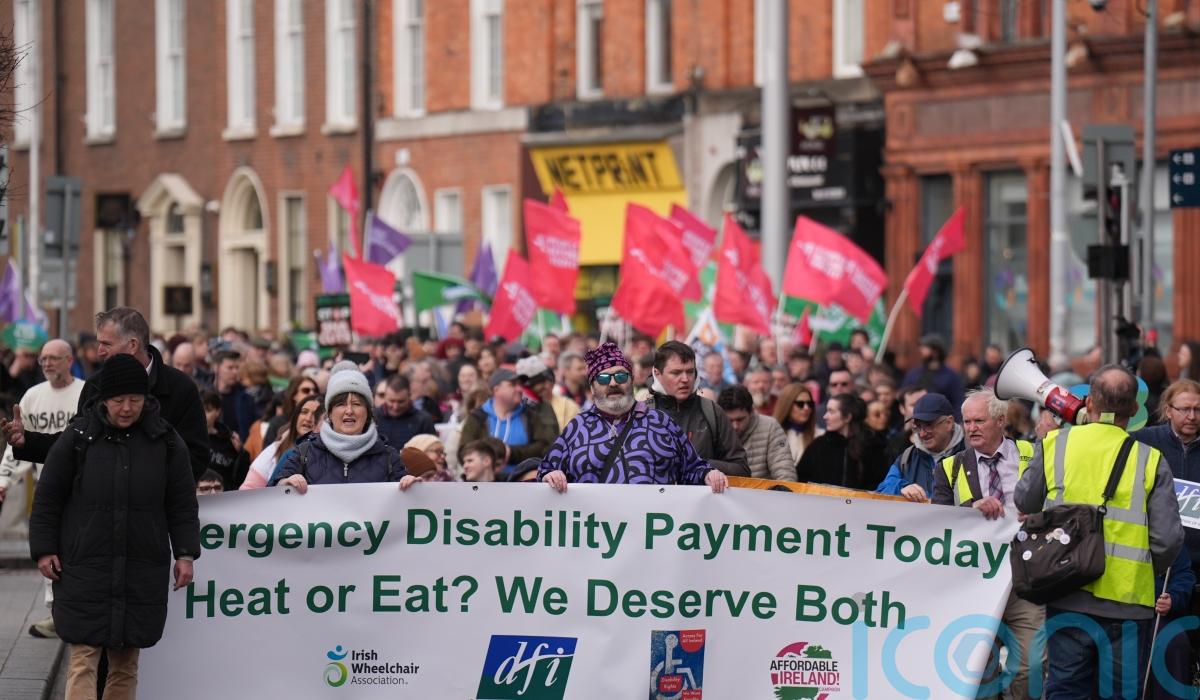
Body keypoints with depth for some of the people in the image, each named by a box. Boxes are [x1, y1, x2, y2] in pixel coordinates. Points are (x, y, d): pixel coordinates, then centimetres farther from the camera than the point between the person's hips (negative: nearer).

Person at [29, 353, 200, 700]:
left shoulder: (165, 441, 3)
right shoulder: (78, 437, -2)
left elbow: (182, 503, 10)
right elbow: (48, 498, 5)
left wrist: (185, 553, 4)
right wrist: (44, 549, 0)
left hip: (143, 573, 2)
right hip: (84, 566, -2)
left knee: (126, 662, 7)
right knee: (83, 658, -8)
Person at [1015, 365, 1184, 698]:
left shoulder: (1054, 445, -2)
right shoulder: (1150, 460, -5)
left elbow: (1024, 503, 11)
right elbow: (1168, 539, -6)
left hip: (1066, 598, 2)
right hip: (1126, 602, -2)